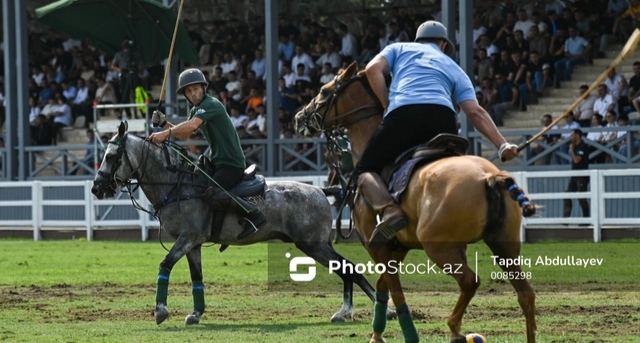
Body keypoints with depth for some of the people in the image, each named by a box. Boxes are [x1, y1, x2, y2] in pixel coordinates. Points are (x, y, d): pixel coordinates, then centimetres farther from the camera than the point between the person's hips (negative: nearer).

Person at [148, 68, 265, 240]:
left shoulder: (211, 104, -16)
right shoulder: (196, 110, 15)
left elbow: (192, 125, -32)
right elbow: (184, 135, 20)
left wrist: (166, 133, -39)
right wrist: (164, 124, 5)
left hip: (232, 163, -10)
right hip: (215, 161, 10)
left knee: (211, 195, -28)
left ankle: (253, 215, -18)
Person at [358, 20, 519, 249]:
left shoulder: (399, 49, 30)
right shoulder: (454, 69, 32)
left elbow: (373, 69, 10)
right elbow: (475, 112, 17)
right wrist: (502, 145, 12)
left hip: (402, 113, -2)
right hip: (442, 117, 2)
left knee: (365, 170, 9)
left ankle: (390, 211, -21)